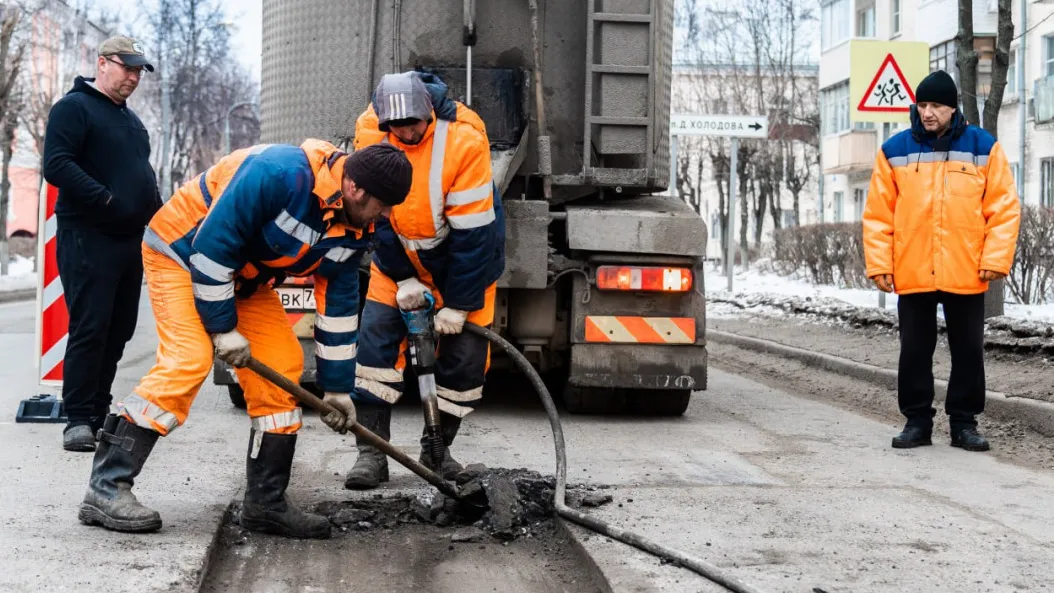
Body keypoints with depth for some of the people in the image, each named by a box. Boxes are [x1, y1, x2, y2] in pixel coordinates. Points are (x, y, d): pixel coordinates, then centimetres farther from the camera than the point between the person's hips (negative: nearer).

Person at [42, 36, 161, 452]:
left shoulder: (131, 120, 22)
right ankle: (78, 418, -7)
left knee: (119, 330, 8)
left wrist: (156, 212, 12)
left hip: (129, 240, 8)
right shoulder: (74, 107, -5)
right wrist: (105, 199, -23)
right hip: (88, 237, -8)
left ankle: (98, 412, 16)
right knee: (89, 328, -11)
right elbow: (56, 166, -17)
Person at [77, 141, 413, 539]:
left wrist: (337, 387, 5)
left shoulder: (352, 229, -7)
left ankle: (266, 503, 7)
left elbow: (339, 304, 3)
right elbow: (212, 246, -31)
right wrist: (223, 326, -23)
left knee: (283, 365, -1)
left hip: (245, 276, 8)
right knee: (189, 358, -24)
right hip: (182, 252, -8)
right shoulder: (280, 174, -35)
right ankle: (106, 489, -20)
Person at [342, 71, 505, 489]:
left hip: (464, 255, -2)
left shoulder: (464, 138, -29)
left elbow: (472, 231, -25)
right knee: (376, 337, -10)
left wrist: (458, 303, -22)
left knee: (464, 352, -4)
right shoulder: (369, 131, -19)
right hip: (399, 255, 2)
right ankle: (372, 451, -6)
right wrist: (403, 278, -14)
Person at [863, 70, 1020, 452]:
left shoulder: (983, 147, 0)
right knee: (914, 350, 7)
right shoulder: (895, 151, 2)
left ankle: (964, 423, 17)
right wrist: (879, 263, -3)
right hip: (912, 274, 1)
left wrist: (995, 259, -8)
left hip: (966, 274, -1)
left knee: (968, 350, 7)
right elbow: (878, 213, 3)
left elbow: (1004, 208, 0)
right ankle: (917, 421, 17)